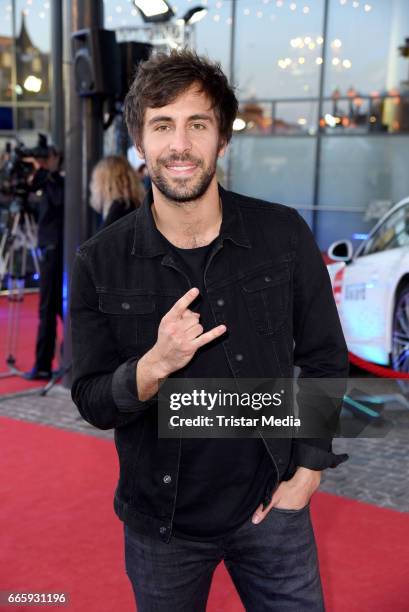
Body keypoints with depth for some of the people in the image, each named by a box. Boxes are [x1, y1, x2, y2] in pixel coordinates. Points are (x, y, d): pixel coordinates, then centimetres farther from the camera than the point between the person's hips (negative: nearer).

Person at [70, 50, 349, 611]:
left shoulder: (285, 236, -10)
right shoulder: (100, 264, -11)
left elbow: (325, 360, 0)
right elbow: (92, 403, -7)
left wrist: (307, 474, -4)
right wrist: (155, 364, -26)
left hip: (271, 506, 0)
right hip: (160, 522, 0)